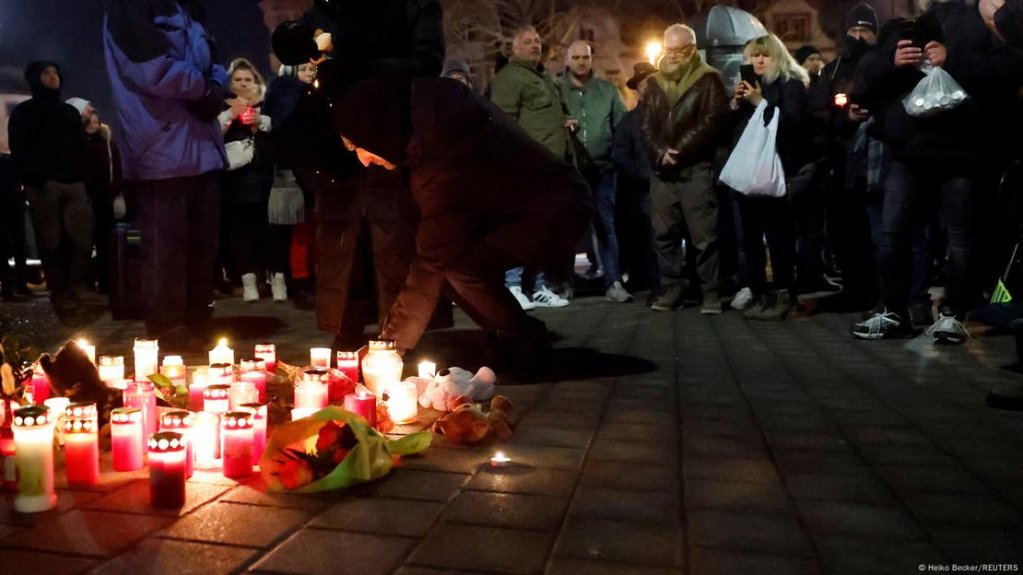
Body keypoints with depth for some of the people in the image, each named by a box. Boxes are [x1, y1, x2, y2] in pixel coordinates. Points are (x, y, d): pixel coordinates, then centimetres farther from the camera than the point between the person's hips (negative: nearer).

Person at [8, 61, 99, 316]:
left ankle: (79, 288, -4)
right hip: (43, 186, -3)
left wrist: (77, 173, 5)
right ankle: (60, 293, -3)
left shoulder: (70, 111, 24)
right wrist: (39, 179, -11)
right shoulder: (23, 112, 11)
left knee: (82, 236, -9)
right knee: (51, 241, -5)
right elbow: (19, 151, 1)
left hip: (73, 183, 3)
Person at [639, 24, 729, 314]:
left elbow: (711, 123, -9)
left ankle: (712, 293, 2)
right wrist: (660, 153, -9)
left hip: (697, 169, -5)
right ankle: (670, 289, 15)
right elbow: (646, 125, 9)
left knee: (704, 236, -4)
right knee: (664, 234, 7)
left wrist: (678, 152, -14)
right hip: (662, 171, 5)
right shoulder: (654, 83, 16)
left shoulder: (709, 79, 1)